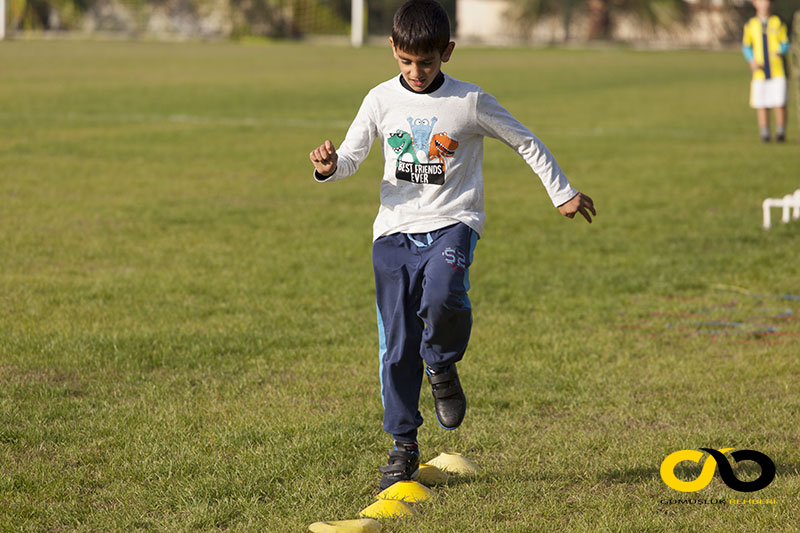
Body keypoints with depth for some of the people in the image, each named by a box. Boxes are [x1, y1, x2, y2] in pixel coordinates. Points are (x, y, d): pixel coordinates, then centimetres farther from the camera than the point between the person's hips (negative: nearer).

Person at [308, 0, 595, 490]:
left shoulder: (471, 102, -3)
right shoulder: (382, 100, 3)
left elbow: (525, 142, 7)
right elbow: (352, 156, 9)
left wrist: (562, 193, 12)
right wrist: (330, 167, -15)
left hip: (451, 223, -2)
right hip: (395, 228, 2)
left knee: (443, 296, -34)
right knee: (397, 344, 0)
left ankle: (442, 365, 0)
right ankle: (404, 445, 15)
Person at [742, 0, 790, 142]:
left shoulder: (778, 23, 5)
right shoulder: (750, 25, 7)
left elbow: (785, 44, 7)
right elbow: (746, 46, 12)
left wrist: (781, 52, -15)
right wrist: (751, 60, -6)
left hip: (777, 71, -1)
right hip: (760, 71, 1)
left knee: (780, 103, -8)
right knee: (761, 104, -1)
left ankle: (780, 132, 4)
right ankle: (764, 134, 7)